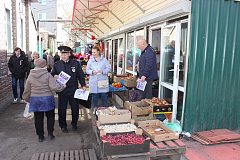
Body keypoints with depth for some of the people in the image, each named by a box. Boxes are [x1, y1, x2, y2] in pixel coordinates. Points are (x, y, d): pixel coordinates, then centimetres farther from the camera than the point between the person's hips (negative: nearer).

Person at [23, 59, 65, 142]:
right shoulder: (47, 75, -13)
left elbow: (27, 90, 6)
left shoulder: (30, 76, -2)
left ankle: (40, 136, 20)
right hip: (47, 99, -3)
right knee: (50, 116, 16)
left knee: (38, 118, 12)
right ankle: (50, 133, 18)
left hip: (35, 100, 3)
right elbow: (54, 87, -19)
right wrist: (62, 87, -3)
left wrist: (26, 99, 21)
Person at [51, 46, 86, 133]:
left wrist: (83, 85, -3)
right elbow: (52, 75, 8)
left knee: (75, 108, 10)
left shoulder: (76, 63, 2)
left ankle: (74, 124, 33)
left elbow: (80, 75, 5)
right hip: (62, 91, 0)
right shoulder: (56, 65, 3)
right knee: (62, 109, 8)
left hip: (73, 90, 0)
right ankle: (63, 126, 26)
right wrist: (54, 77, -14)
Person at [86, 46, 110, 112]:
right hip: (94, 82, 1)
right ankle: (95, 108, 22)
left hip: (103, 81, -1)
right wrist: (92, 72, -16)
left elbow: (108, 69, -1)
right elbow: (87, 70, 4)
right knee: (95, 96, 7)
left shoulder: (104, 60, 2)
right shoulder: (90, 60, 5)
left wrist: (103, 71, -19)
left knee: (104, 95, 4)